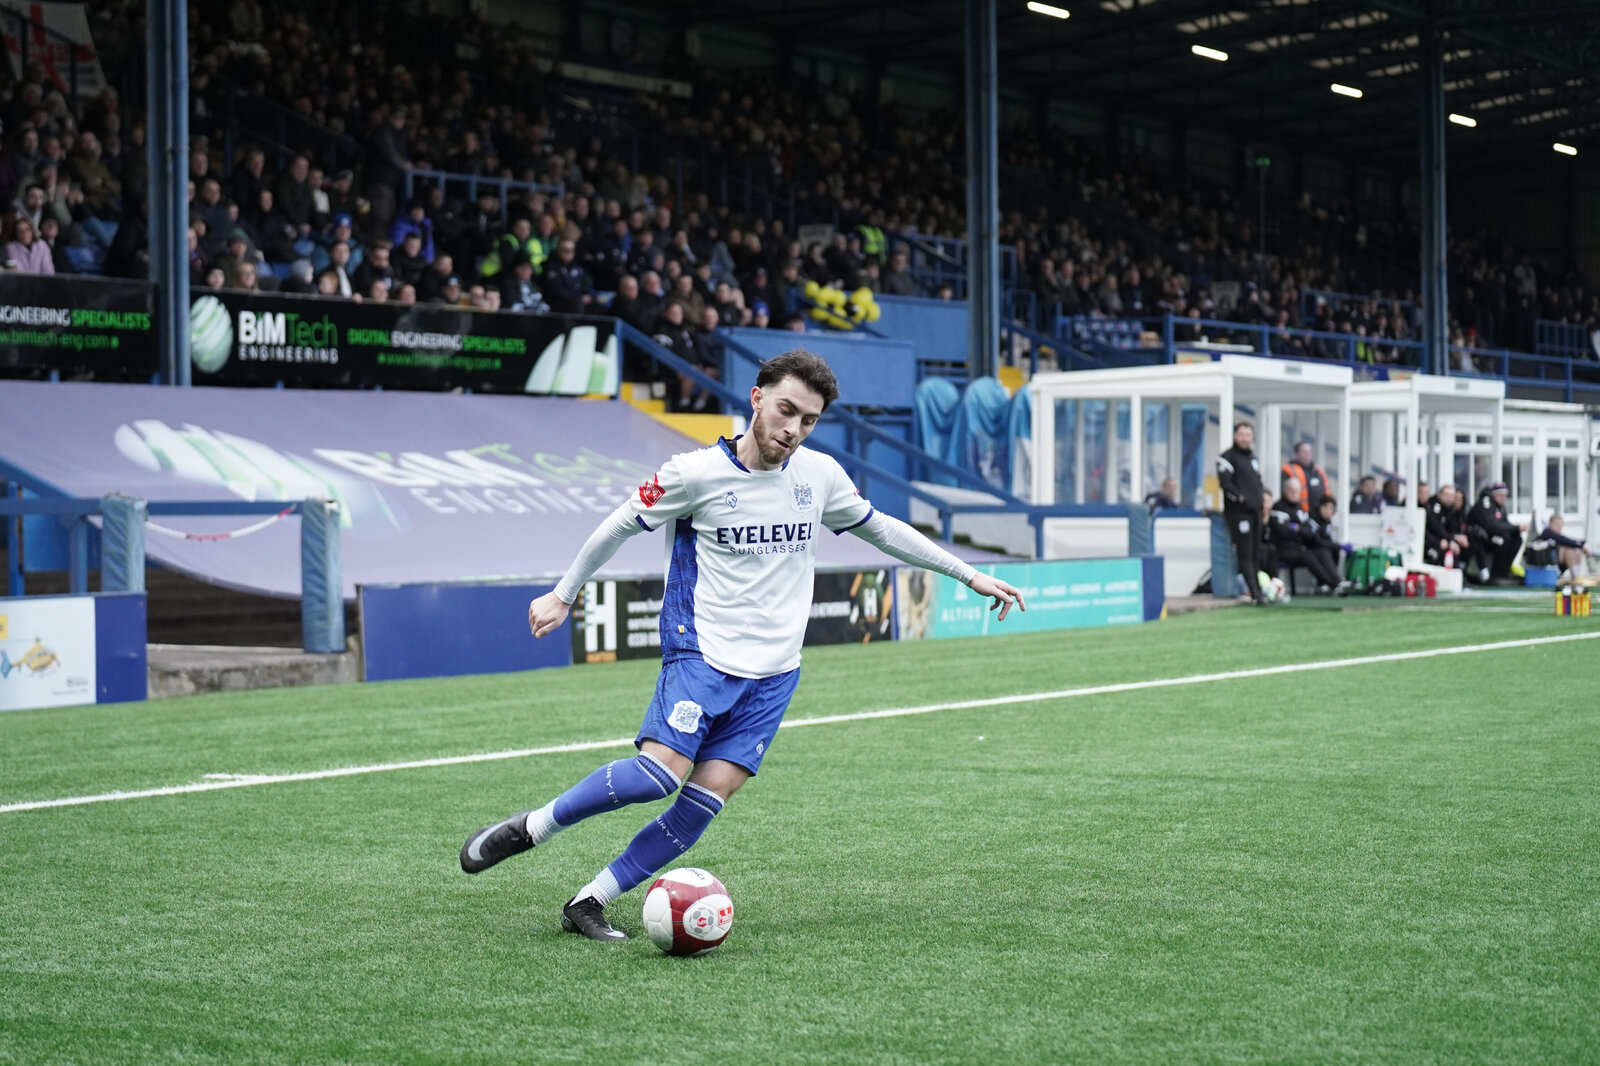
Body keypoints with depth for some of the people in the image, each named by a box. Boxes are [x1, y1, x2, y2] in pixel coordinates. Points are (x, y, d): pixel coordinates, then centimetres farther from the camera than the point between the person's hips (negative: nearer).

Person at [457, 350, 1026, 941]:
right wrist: (563, 594, 9)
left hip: (775, 670, 4)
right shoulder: (696, 473, -9)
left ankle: (590, 901, 1)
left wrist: (969, 575, 22)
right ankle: (530, 828, -2)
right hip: (703, 650, -4)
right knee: (661, 771, -22)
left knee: (709, 795, -8)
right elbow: (620, 525, 3)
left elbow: (879, 528, 20)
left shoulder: (821, 475, 5)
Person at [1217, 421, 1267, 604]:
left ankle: (1258, 590, 12)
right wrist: (1239, 497, -18)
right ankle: (1255, 592, -17)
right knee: (1245, 553, -11)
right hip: (1238, 512, -8)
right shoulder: (1228, 457, -4)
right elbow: (1225, 481, -14)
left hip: (1254, 512, 8)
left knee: (1254, 553, 9)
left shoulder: (1253, 459, 22)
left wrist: (1259, 501, 13)